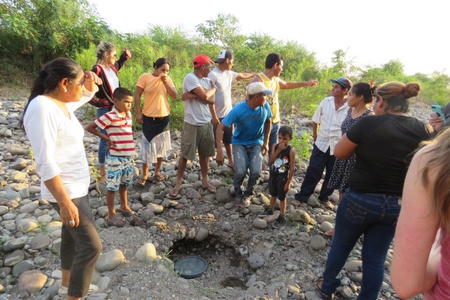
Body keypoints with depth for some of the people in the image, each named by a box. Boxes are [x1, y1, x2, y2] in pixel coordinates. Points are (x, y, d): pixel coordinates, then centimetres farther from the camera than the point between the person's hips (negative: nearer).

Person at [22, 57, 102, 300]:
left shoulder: (61, 103, 4)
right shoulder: (42, 108, -23)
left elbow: (85, 96, 26)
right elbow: (45, 163, -27)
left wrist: (91, 85, 2)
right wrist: (65, 203, -27)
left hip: (79, 187, 10)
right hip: (66, 192, -10)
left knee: (72, 236, 23)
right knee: (91, 245, -5)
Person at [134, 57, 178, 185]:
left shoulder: (168, 79, 3)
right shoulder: (145, 77, -7)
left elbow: (175, 95, -5)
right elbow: (137, 95, -6)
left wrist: (165, 82, -13)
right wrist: (138, 113, -10)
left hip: (164, 118, 4)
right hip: (149, 118, -3)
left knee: (161, 146, 13)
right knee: (147, 146, 4)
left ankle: (157, 171, 29)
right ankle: (144, 174, 19)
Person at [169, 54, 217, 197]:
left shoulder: (207, 80, 9)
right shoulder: (190, 78, -12)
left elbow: (212, 100, -4)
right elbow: (205, 96, -21)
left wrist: (194, 95, -16)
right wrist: (214, 88, -1)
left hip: (206, 122, 6)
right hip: (192, 123, -6)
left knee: (205, 153, 14)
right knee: (185, 154, 4)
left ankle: (205, 181, 27)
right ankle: (178, 183, 18)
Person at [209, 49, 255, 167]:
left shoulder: (229, 73, 7)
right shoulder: (213, 75, -17)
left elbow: (242, 76, 26)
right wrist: (214, 116, -22)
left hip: (228, 114, 8)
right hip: (217, 116, -8)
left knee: (228, 139, 18)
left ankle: (230, 161, 33)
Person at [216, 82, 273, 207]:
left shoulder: (265, 106, -13)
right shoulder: (238, 110, -24)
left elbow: (268, 122, 8)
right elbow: (220, 128, -24)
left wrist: (266, 142, 3)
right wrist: (219, 151, -32)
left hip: (256, 143, 2)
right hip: (239, 143, -2)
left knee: (256, 171, -19)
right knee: (241, 171, -22)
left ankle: (247, 194, 12)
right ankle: (238, 194, 11)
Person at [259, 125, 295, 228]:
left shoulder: (291, 150, -17)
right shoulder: (275, 146, -5)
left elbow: (292, 167, -15)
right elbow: (271, 160, -14)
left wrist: (288, 182, -14)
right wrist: (278, 150, -25)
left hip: (283, 177, -5)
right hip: (273, 174, 5)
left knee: (282, 196, 7)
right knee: (273, 194, 22)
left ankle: (282, 217, 21)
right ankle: (270, 210, 42)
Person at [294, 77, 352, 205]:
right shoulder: (326, 102, -3)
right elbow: (315, 119, 9)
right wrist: (315, 134, 9)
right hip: (322, 143, 1)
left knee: (332, 174, 12)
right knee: (313, 171, 3)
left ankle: (325, 197, 32)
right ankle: (302, 196, 15)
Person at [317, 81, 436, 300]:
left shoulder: (369, 124, -18)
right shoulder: (423, 130, -3)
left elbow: (339, 153, -6)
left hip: (360, 200, -4)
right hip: (396, 205, 4)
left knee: (341, 246, 19)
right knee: (376, 257, 19)